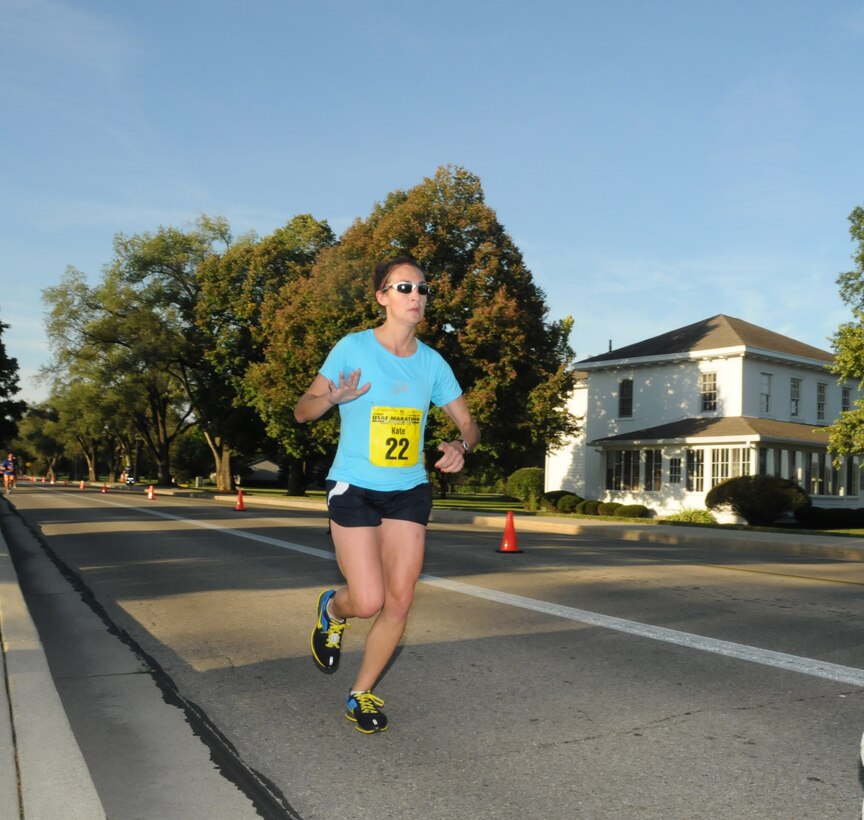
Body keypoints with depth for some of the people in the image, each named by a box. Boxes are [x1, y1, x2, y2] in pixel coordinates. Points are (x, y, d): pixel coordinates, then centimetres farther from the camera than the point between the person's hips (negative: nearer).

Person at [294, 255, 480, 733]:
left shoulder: (431, 362, 4)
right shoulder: (353, 348, -7)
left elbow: (467, 423, 11)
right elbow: (302, 411, -3)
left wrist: (461, 447, -12)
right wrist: (334, 396, -25)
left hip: (409, 491, 4)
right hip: (354, 489, -4)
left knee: (399, 601, -1)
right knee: (368, 602, -10)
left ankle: (361, 694, 20)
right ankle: (331, 610, 28)